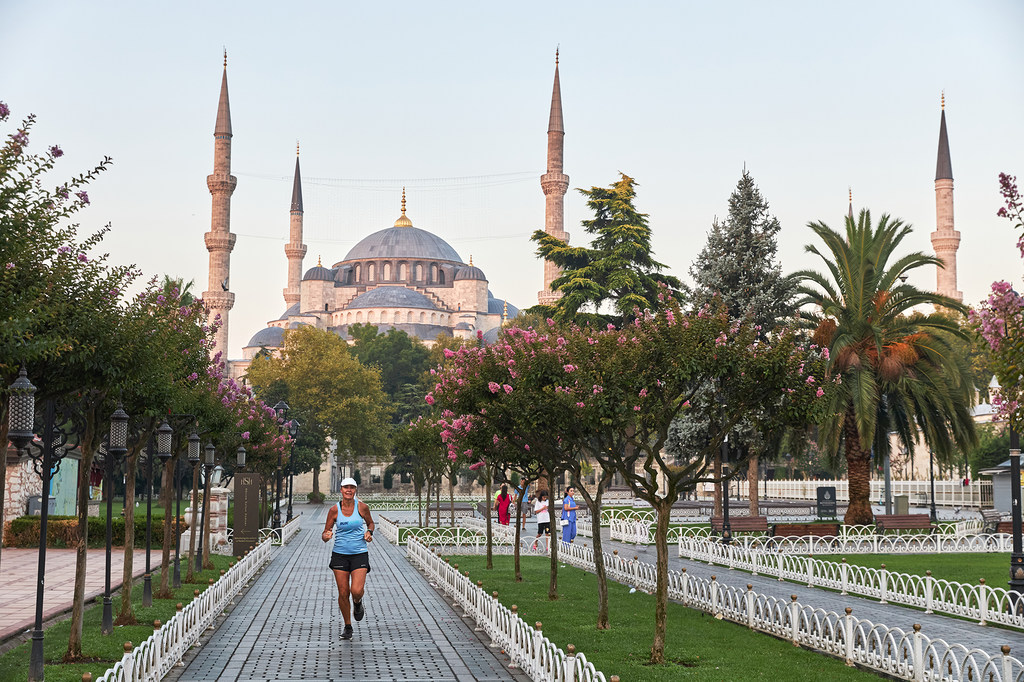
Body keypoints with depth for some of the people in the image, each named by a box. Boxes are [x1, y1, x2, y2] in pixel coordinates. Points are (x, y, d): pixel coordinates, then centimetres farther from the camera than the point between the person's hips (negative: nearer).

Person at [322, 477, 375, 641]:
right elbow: (325, 535, 3)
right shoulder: (334, 510, -3)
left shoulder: (362, 507, -3)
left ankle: (358, 604, 21)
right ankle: (347, 626, 21)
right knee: (343, 593, 2)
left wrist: (369, 533, -5)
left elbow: (370, 523, 16)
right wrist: (326, 536, -20)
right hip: (340, 554, 1)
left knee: (356, 591, -16)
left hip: (359, 554, -1)